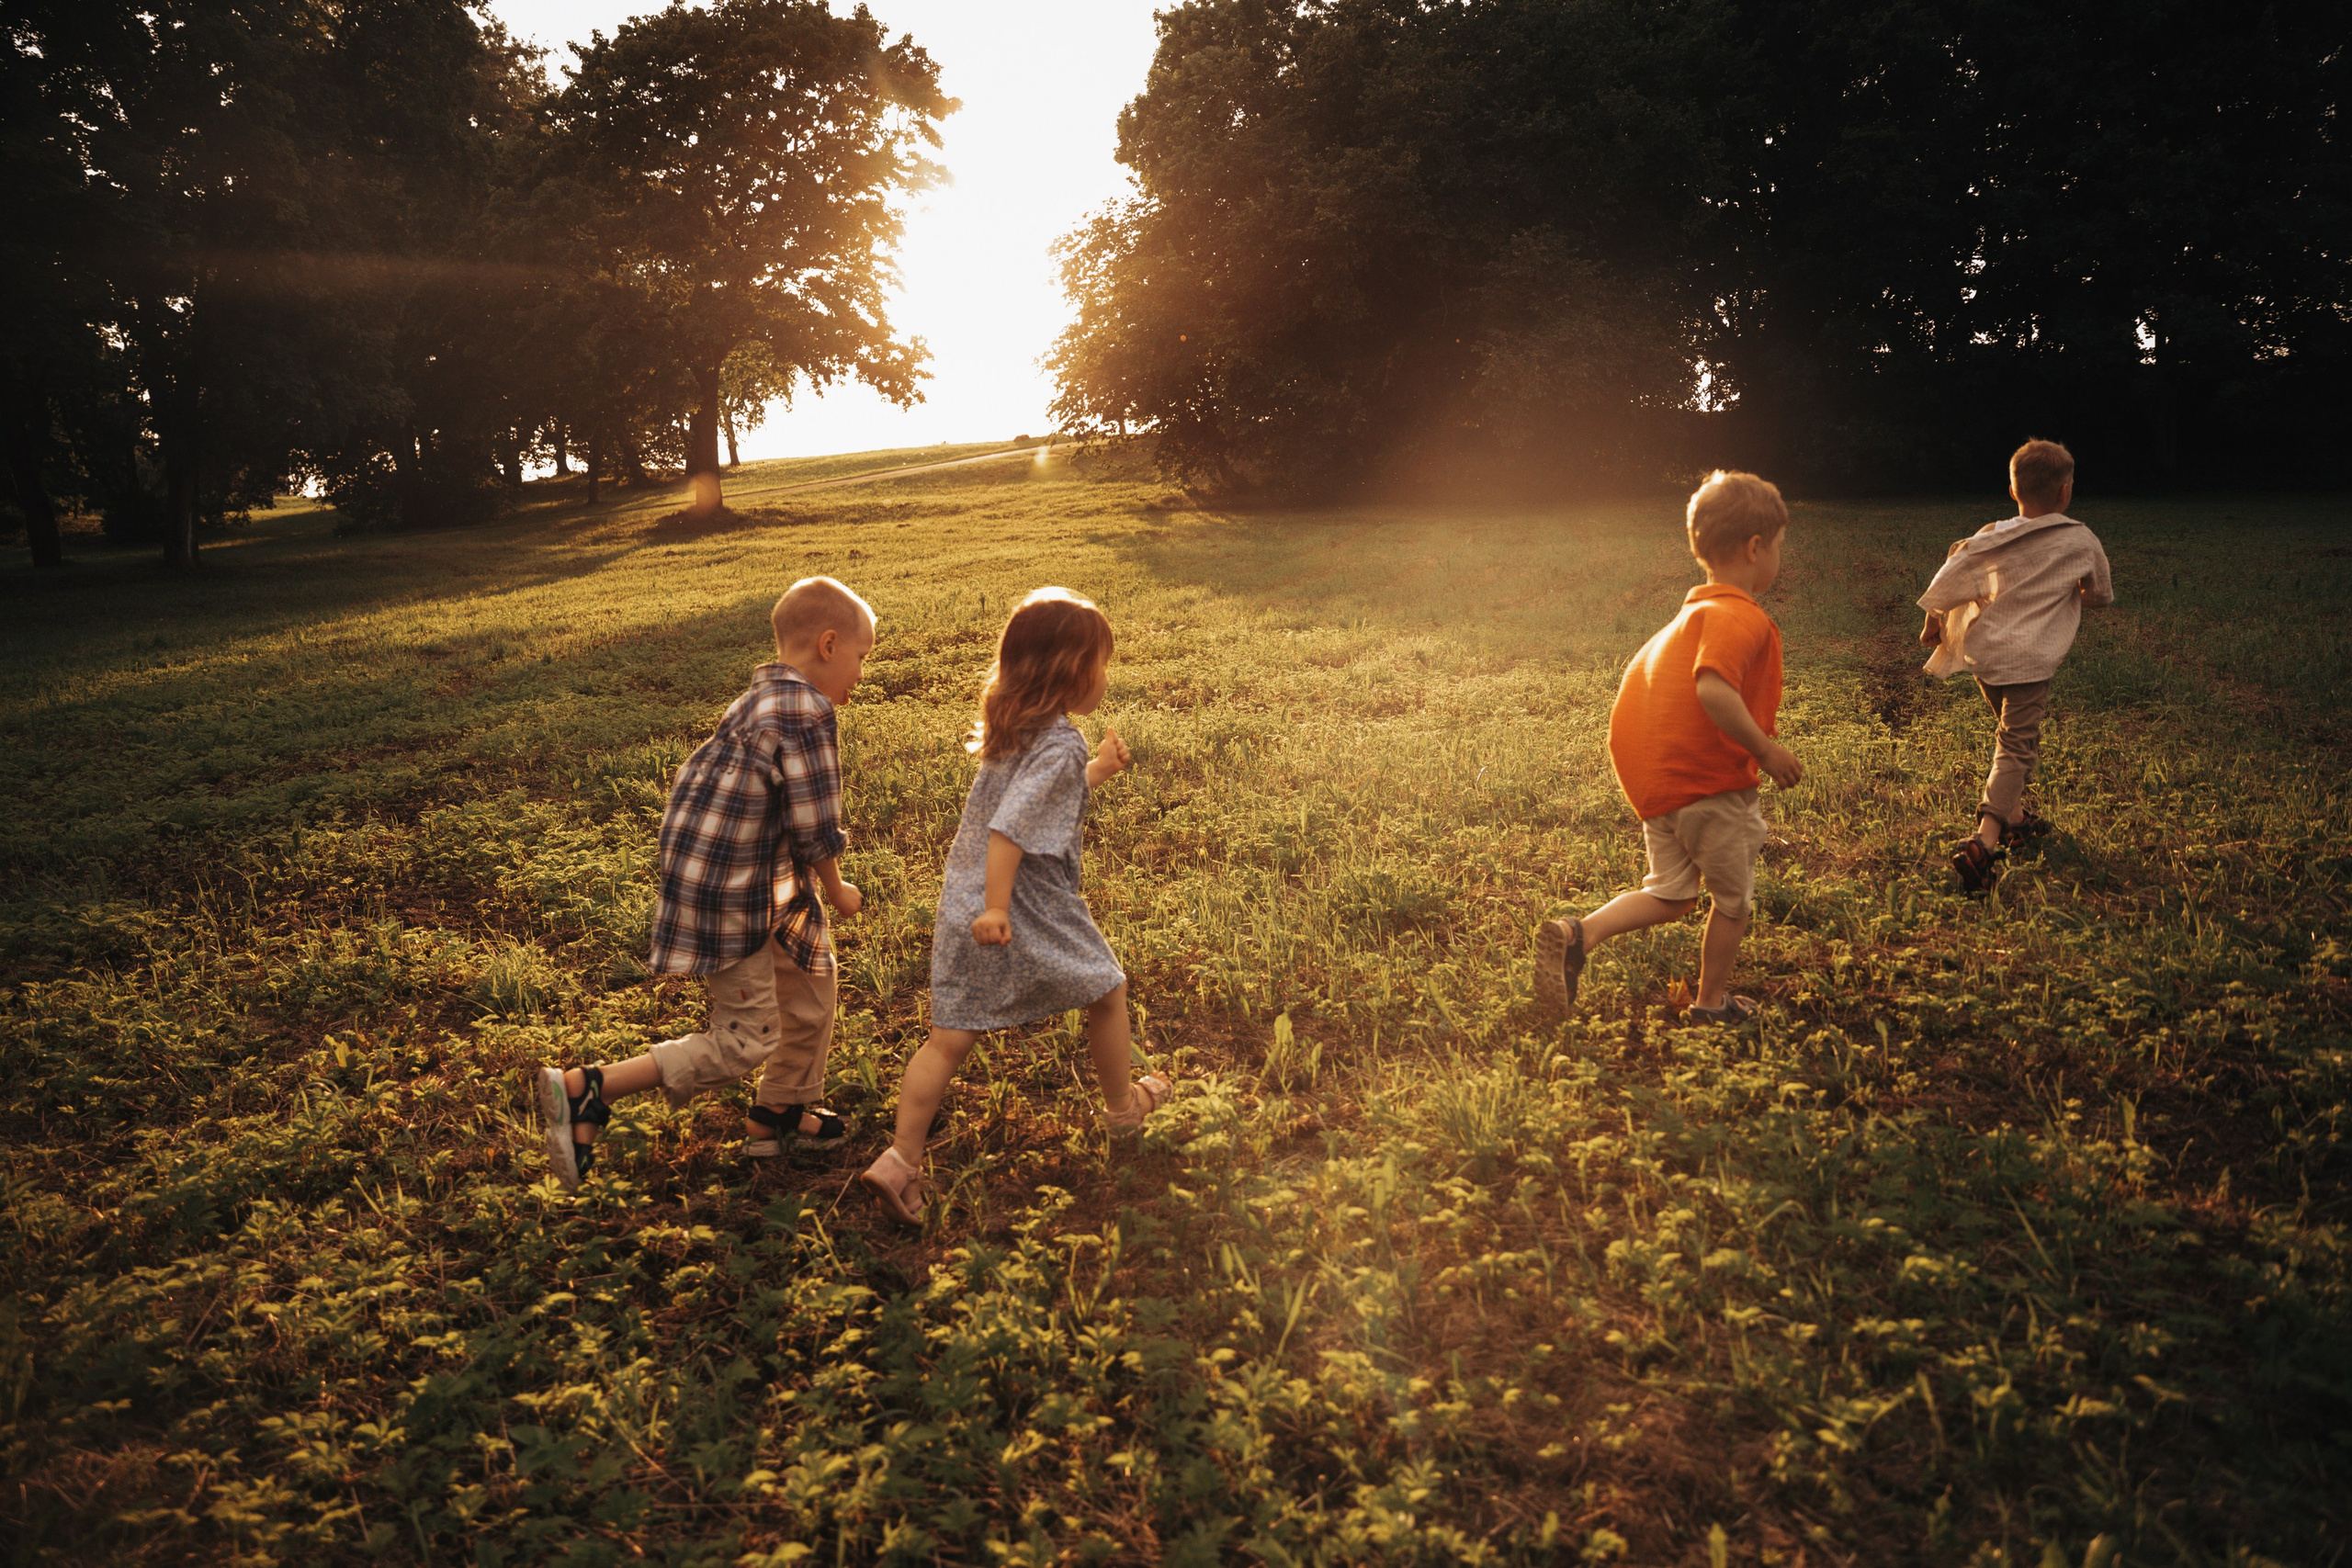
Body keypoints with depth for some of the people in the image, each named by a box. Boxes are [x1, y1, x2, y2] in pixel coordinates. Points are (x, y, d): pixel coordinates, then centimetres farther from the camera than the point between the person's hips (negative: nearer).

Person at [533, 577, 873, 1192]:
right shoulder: (805, 713, -22)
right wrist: (837, 892, 0)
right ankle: (584, 1092, 0)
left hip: (767, 880, 11)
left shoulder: (765, 699, 11)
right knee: (745, 1040, -2)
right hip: (729, 898, -11)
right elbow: (816, 831, -18)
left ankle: (778, 1114, 37)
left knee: (813, 975, 22)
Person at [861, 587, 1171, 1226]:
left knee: (950, 1035, 6)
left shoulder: (1012, 729, 10)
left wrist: (1098, 773, 24)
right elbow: (1009, 825, -27)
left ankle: (901, 1161, 0)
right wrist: (996, 906, -30)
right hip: (1030, 914, -7)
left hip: (962, 908, 7)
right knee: (1107, 991, 18)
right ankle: (1122, 1105, 37)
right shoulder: (1060, 744, -18)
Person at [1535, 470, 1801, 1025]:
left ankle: (1578, 934, -7)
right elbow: (1714, 689, -31)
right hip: (1708, 781, -8)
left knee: (1670, 896, 16)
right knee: (1733, 898, 13)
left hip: (1654, 779, 8)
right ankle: (1712, 1004, 27)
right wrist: (1765, 749, -21)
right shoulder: (1740, 617, -15)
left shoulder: (1690, 614, 16)